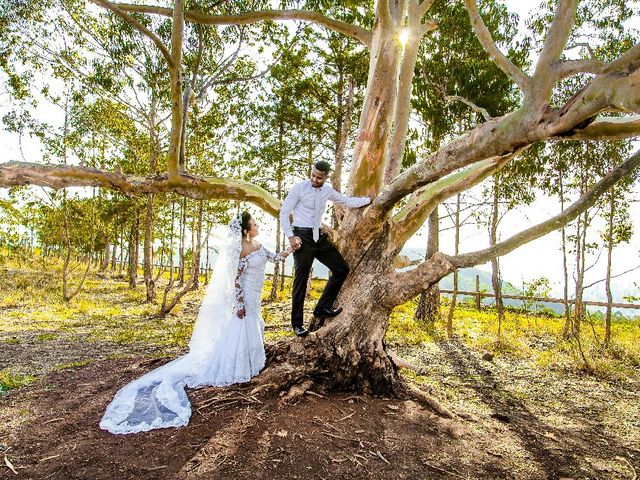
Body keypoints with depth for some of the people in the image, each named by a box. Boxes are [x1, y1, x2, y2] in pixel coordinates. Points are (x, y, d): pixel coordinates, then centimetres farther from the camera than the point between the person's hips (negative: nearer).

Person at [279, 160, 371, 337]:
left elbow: (348, 201, 20)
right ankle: (297, 323, 12)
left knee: (342, 269, 3)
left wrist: (370, 199, 21)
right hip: (302, 237, -6)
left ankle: (322, 308, 15)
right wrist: (290, 236, -14)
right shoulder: (299, 188, -8)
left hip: (319, 236, 6)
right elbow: (284, 212, -6)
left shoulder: (327, 190, 8)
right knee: (301, 280, -2)